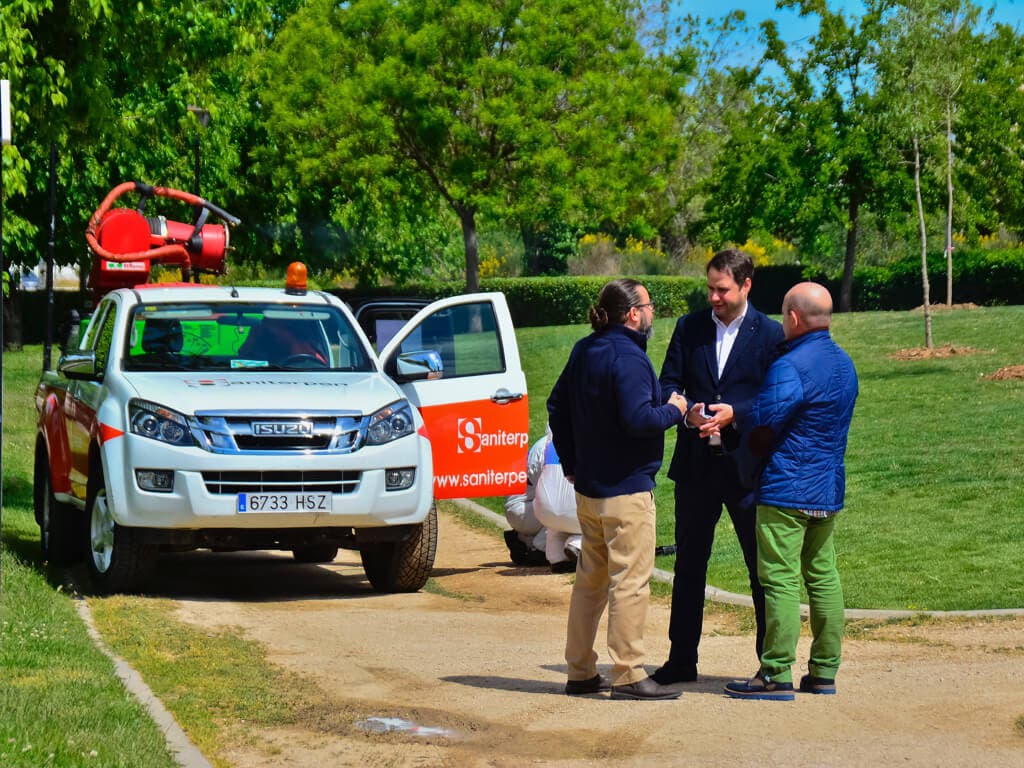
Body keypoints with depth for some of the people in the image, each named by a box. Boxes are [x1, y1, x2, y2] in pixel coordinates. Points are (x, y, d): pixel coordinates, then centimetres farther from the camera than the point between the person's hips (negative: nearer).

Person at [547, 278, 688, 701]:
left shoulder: (584, 351, 10)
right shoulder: (627, 357, -18)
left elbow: (556, 405, 17)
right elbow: (638, 418, -27)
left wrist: (571, 462, 22)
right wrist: (674, 410, -9)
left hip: (588, 487, 9)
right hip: (625, 488, -9)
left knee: (590, 578, 15)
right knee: (630, 581, -4)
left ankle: (580, 671, 21)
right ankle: (627, 675, -3)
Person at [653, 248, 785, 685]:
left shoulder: (769, 334, -2)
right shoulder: (689, 328, 7)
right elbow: (668, 384, 5)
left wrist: (734, 413, -19)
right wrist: (688, 410, -15)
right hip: (695, 463, 3)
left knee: (762, 566, 3)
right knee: (689, 563, 10)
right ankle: (681, 661, 19)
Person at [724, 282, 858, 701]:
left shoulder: (790, 367, -17)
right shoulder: (844, 364, 12)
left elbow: (761, 426, -18)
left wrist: (734, 413, 5)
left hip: (787, 490, -9)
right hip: (829, 489, 9)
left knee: (780, 581, -6)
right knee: (823, 577, 12)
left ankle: (776, 676, -6)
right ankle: (824, 671, 15)